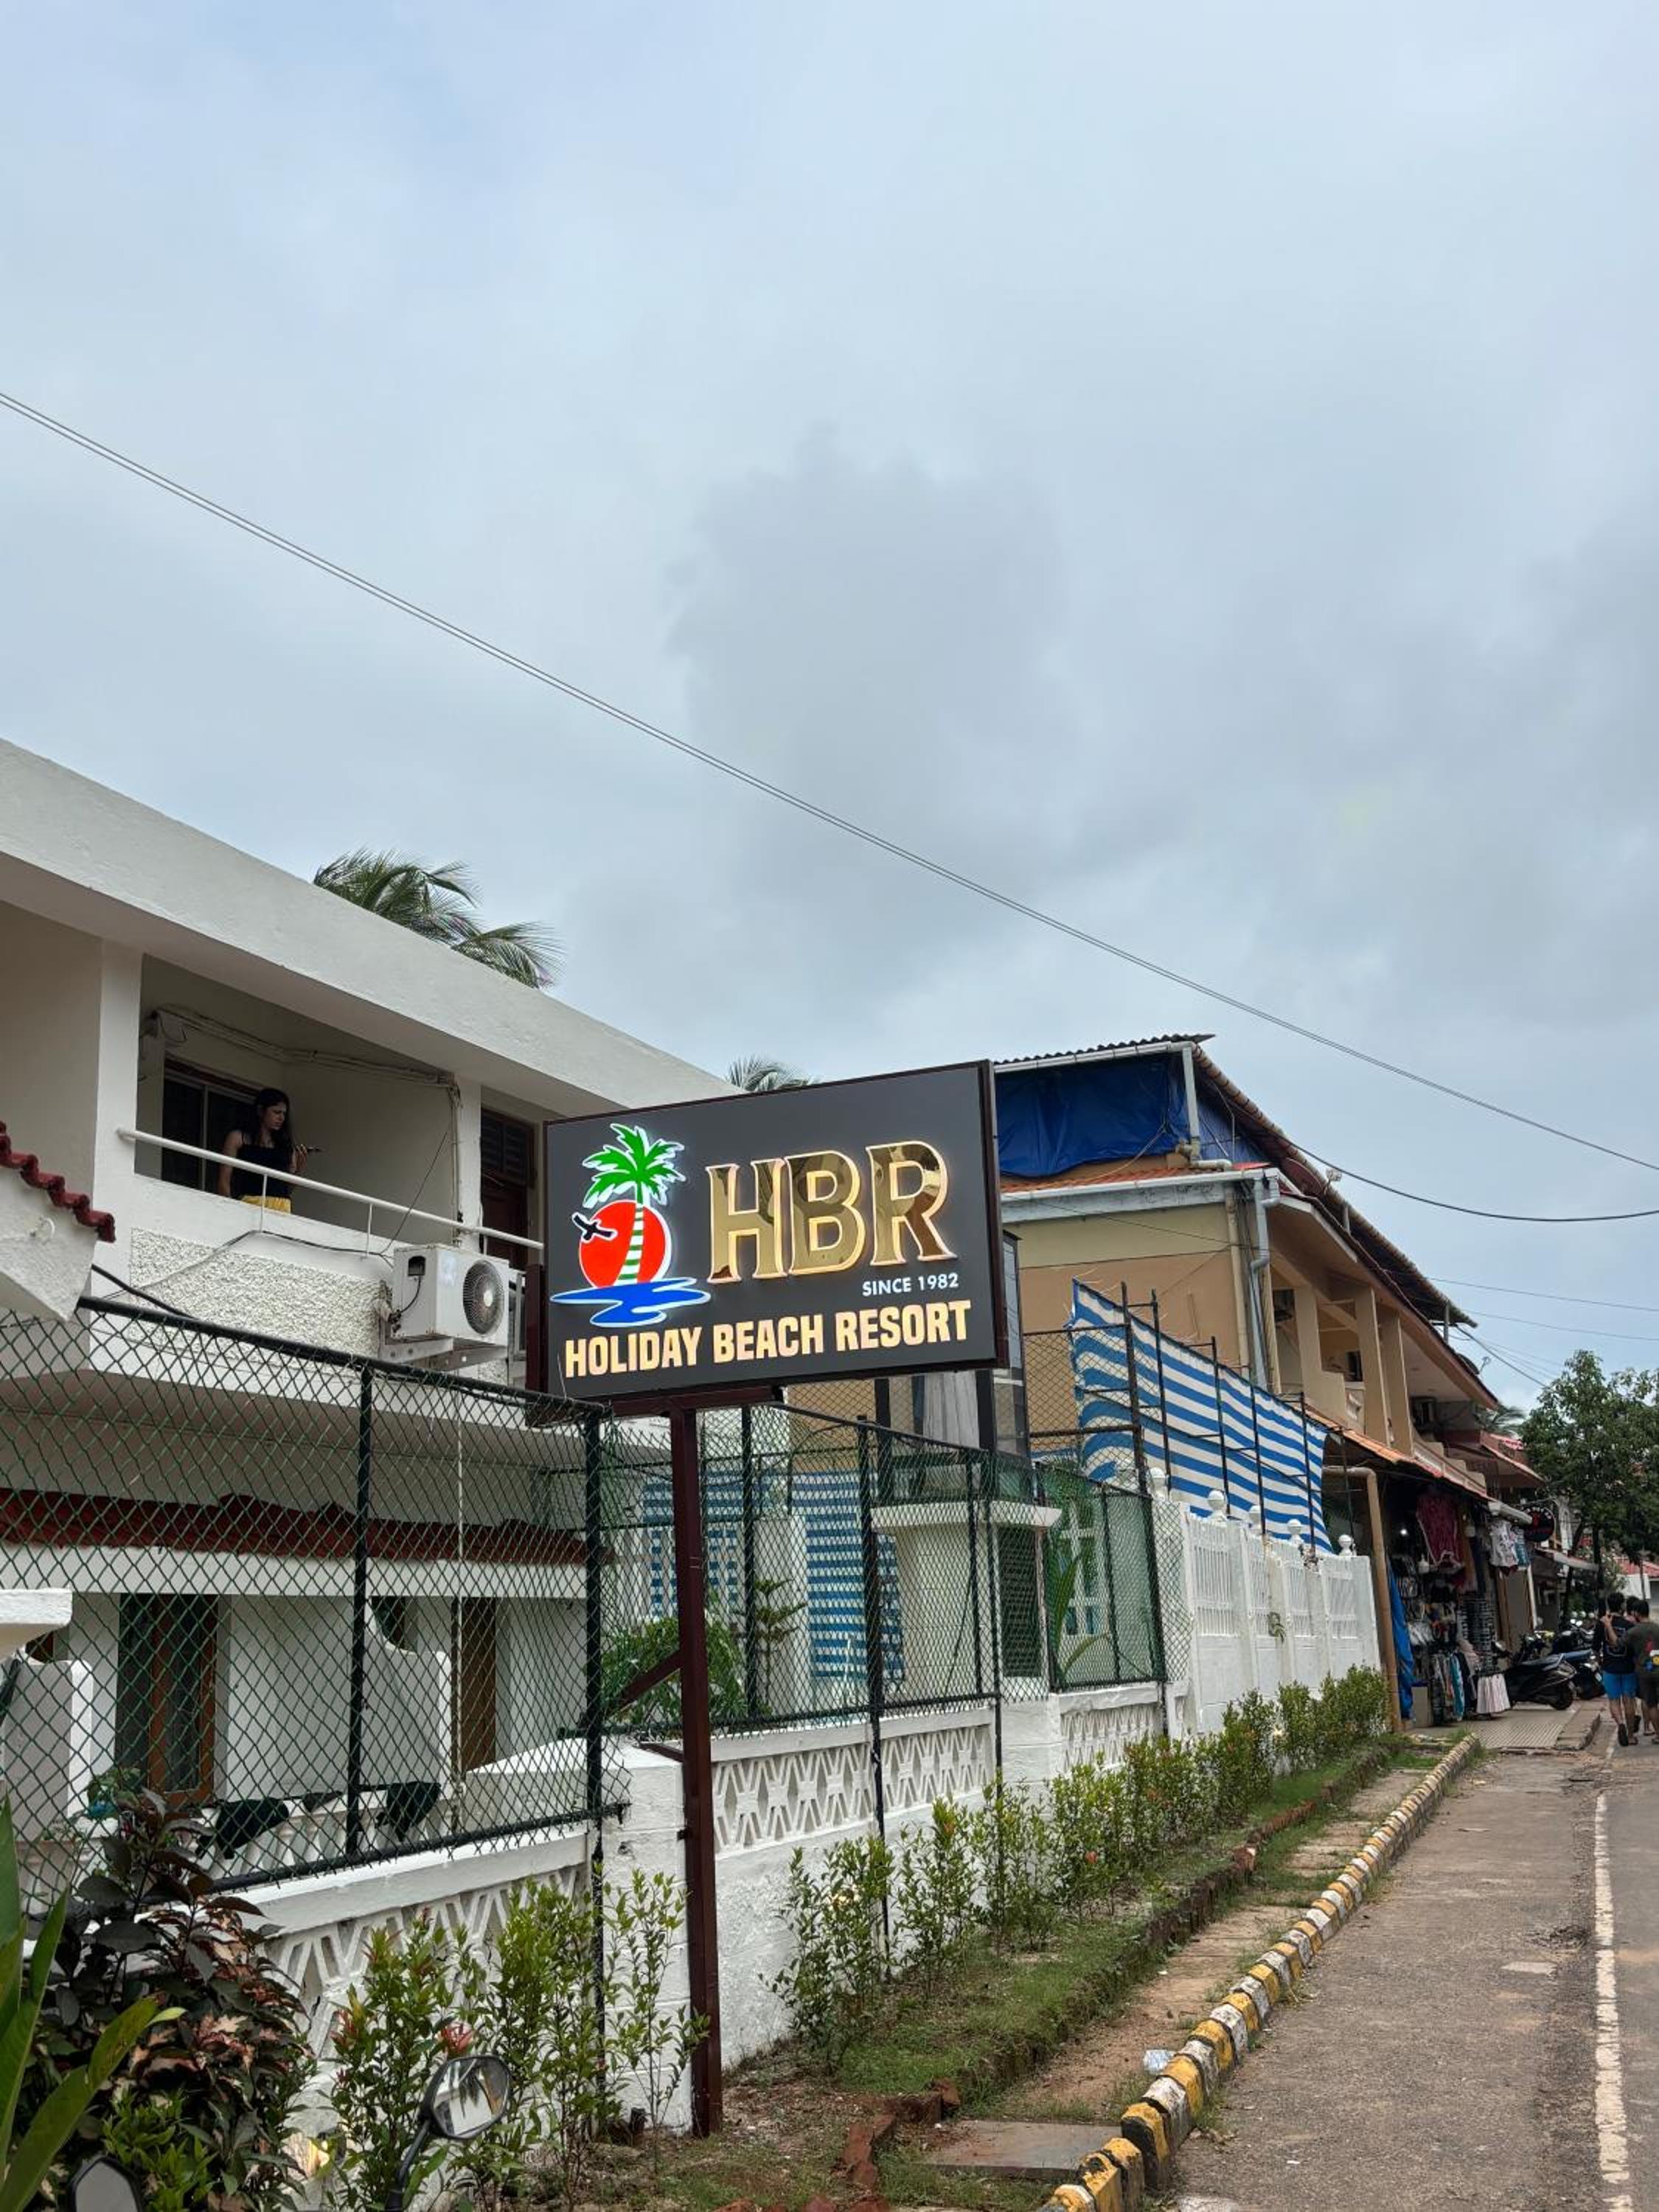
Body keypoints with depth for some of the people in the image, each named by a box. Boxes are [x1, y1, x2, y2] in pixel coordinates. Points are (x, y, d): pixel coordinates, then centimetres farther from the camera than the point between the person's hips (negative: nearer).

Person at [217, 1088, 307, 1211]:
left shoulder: (286, 1145, 15)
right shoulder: (238, 1138, 8)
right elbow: (224, 1180, 3)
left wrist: (300, 1168, -4)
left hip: (282, 1208, 3)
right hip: (251, 1204, -3)